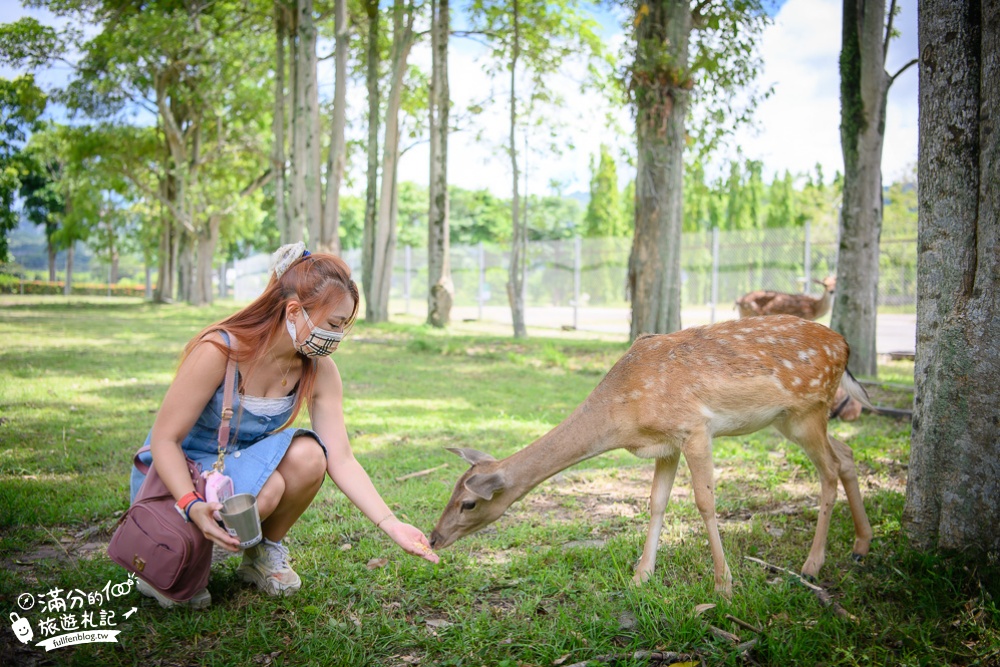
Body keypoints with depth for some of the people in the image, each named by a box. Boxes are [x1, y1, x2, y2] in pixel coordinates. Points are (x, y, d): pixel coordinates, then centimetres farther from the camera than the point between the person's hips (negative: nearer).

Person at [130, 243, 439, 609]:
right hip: (177, 473, -4)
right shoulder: (218, 351, -27)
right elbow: (164, 439, -23)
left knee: (308, 455, -28)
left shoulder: (319, 371, -11)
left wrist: (392, 525, -24)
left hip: (242, 465, 4)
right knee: (264, 488, -35)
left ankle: (265, 552, -1)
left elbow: (340, 459, -14)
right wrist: (192, 505, -40)